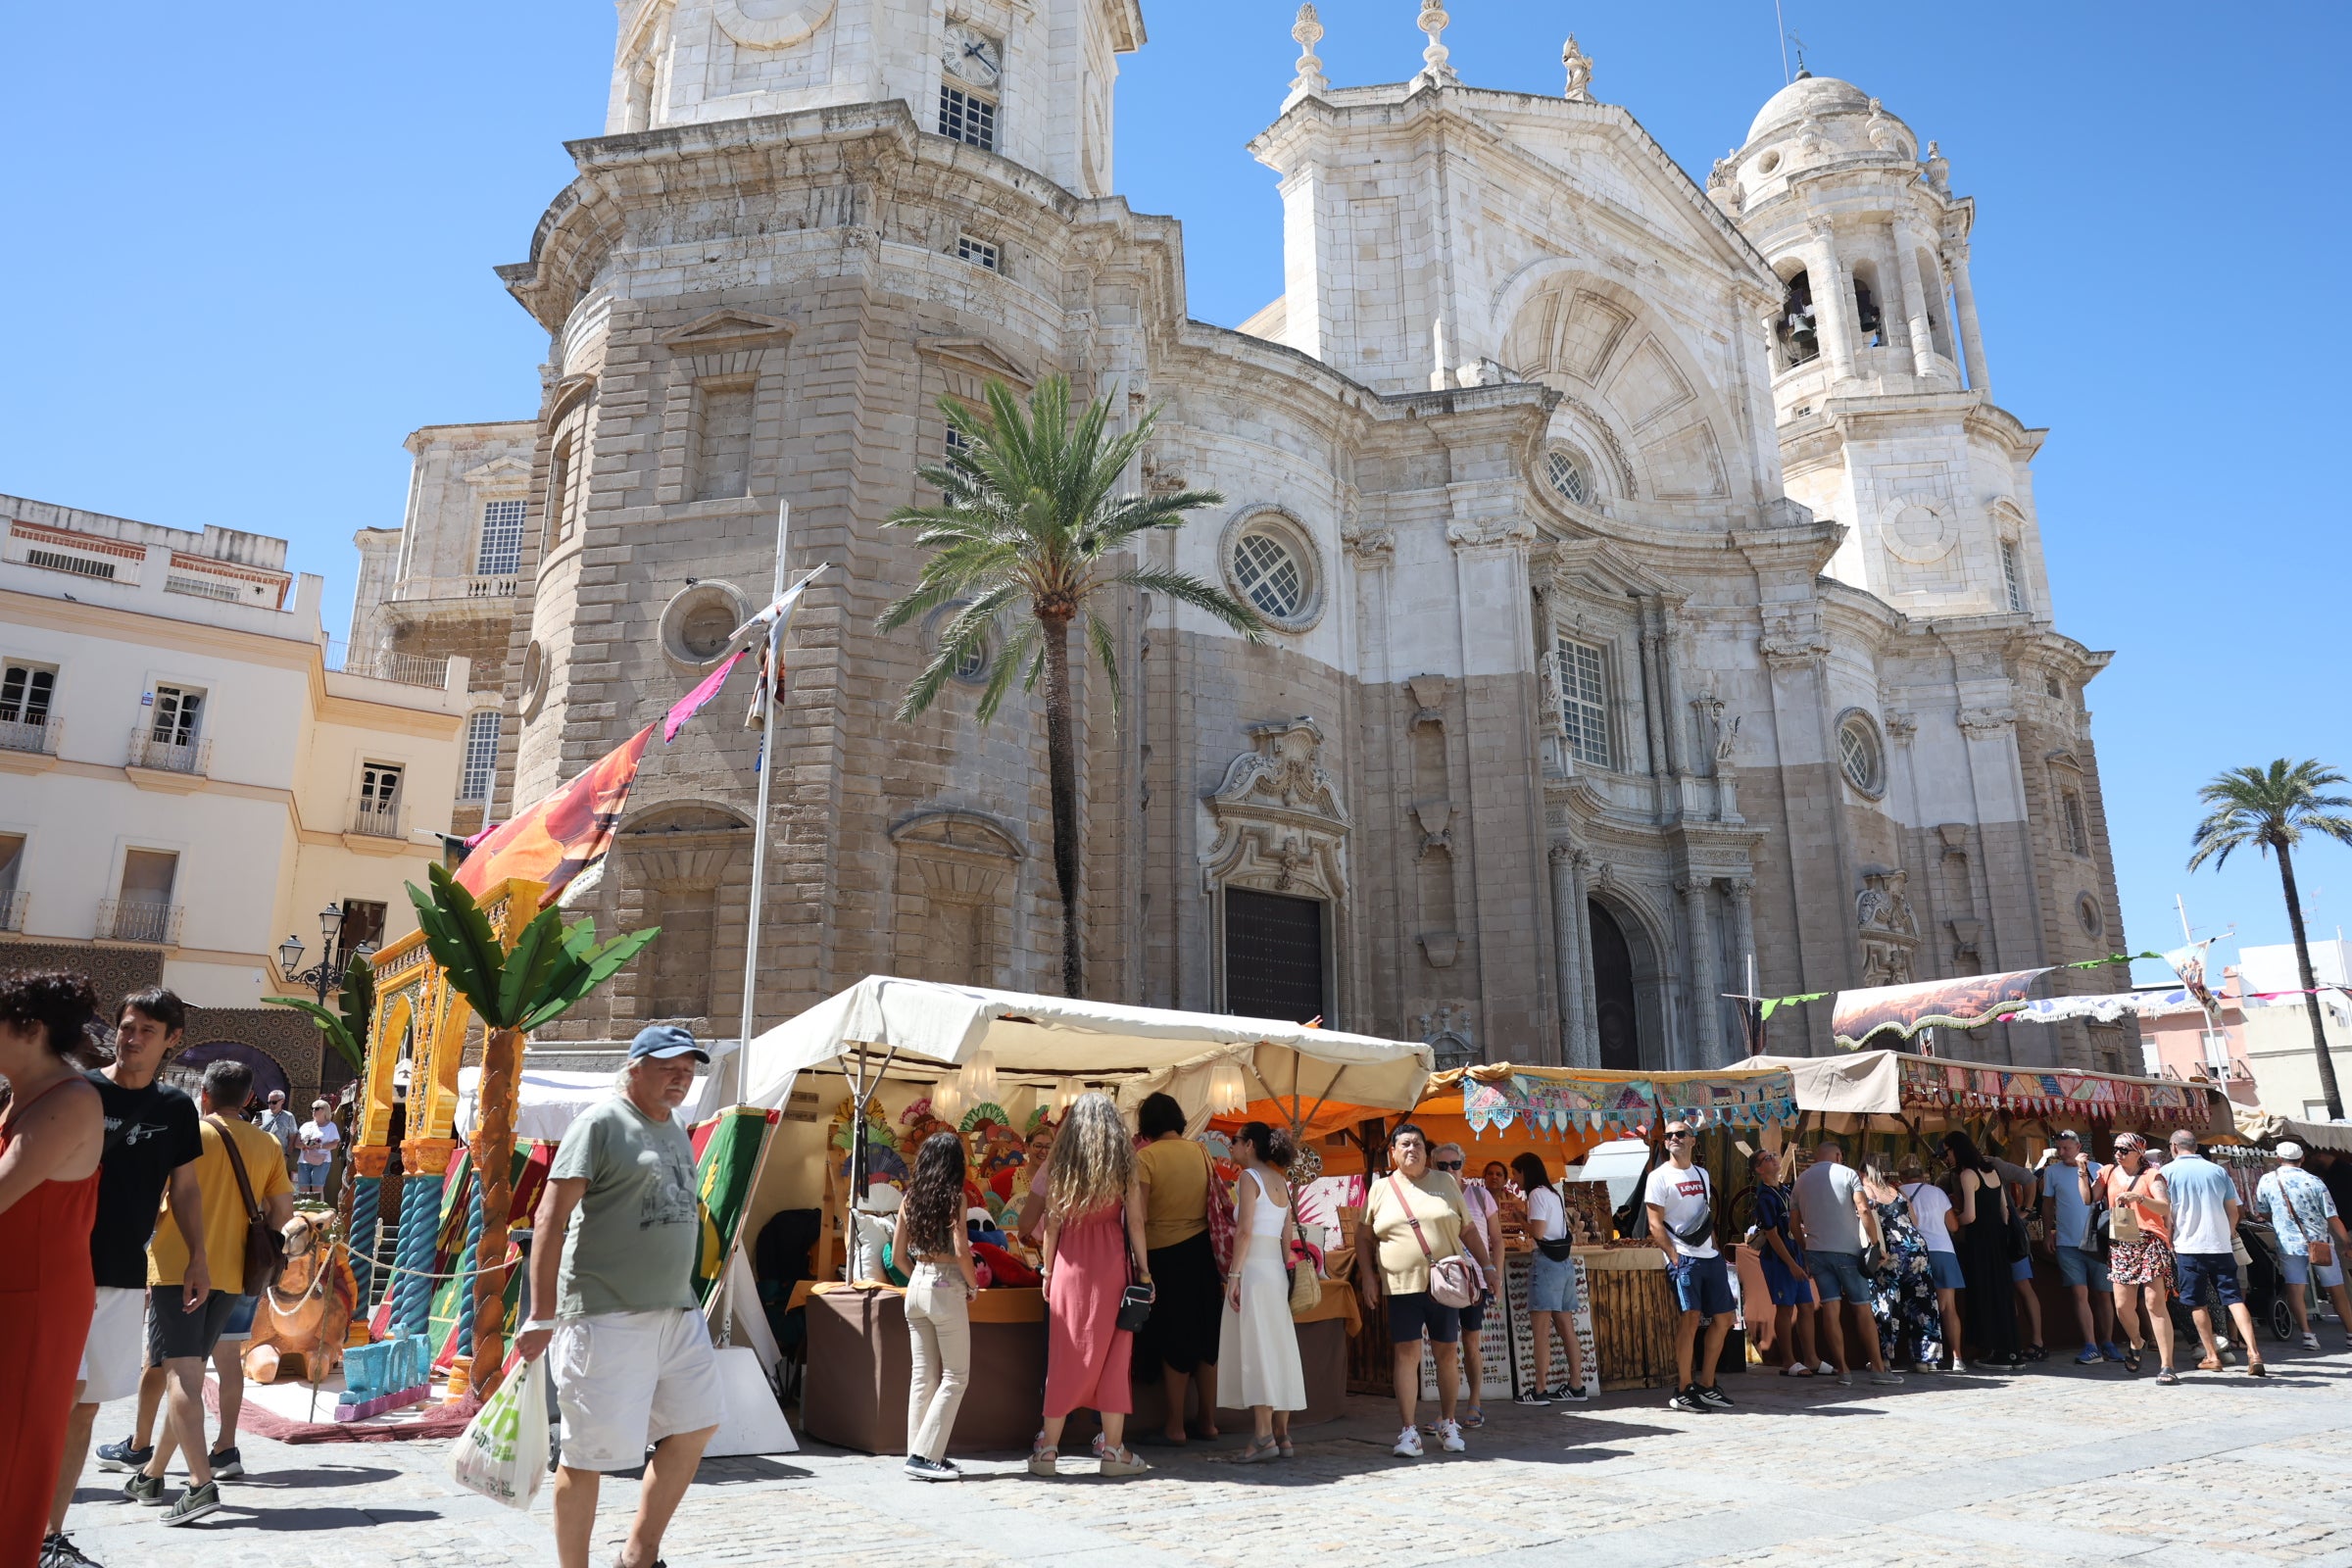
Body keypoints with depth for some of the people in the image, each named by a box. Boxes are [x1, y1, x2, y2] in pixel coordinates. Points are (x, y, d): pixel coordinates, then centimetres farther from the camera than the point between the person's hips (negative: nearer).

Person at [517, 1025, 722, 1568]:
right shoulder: (601, 1124, -10)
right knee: (590, 1453, 0)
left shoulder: (676, 1131, 15)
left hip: (677, 1312, 9)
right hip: (607, 1314, -8)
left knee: (696, 1425, 12)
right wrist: (542, 1316, -18)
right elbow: (551, 1218, -14)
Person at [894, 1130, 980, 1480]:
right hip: (946, 1290, -6)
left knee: (922, 1375, 13)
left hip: (916, 1286, 6)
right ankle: (925, 1455, 0)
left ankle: (919, 1453, 17)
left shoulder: (911, 1198, 5)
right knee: (955, 1377, 4)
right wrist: (974, 1285, -3)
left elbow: (898, 1255, 8)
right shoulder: (954, 1197, -11)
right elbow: (961, 1250, -18)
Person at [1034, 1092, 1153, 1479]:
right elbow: (1135, 1222, -1)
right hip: (1112, 1263, -1)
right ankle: (1113, 1450, 10)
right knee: (1113, 1356, 6)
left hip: (1070, 1265, 1)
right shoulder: (1124, 1165, 0)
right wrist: (1144, 1272, 4)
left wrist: (1048, 1271, 10)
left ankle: (1048, 1449, 11)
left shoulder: (1060, 1167, 3)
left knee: (1065, 1357, 8)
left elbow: (1051, 1223, 3)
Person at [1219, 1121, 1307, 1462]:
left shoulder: (1250, 1177, -7)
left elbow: (1244, 1230, -15)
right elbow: (1288, 1235, 15)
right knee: (1278, 1350, 9)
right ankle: (1282, 1434, 11)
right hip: (1277, 1269, 8)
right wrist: (1284, 1273, 17)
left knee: (1254, 1348, -7)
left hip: (1254, 1268, -8)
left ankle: (1263, 1436, -10)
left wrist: (1234, 1275, -16)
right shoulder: (1280, 1182, 15)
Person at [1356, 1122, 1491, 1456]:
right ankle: (1409, 1432, 2)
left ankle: (1448, 1424, 22)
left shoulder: (1445, 1183, 8)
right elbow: (1363, 1236, 10)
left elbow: (1468, 1230, 12)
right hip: (1401, 1286, -1)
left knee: (1448, 1353, 6)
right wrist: (1367, 1276, 1)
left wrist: (1486, 1265, 5)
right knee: (1406, 1354, -4)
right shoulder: (1380, 1188, 6)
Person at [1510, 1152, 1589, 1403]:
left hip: (1547, 1260, -9)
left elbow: (1538, 1232, -16)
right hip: (1565, 1262, 9)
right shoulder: (1554, 1193, 17)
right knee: (1566, 1328, 10)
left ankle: (1540, 1390, -8)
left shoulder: (1537, 1194, -8)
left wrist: (1521, 1220, 0)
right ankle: (1576, 1385, 12)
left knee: (1540, 1330, -7)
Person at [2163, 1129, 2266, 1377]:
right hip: (2221, 1246, 3)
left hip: (2188, 1246, -3)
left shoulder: (2168, 1171, -1)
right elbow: (2233, 1211, 12)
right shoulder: (2218, 1171, 9)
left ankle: (2212, 1356, 8)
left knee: (2197, 1303, 6)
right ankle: (2254, 1354, -10)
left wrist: (2169, 1244, 5)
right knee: (2234, 1298, 2)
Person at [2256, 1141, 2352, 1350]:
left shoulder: (2267, 1180, -1)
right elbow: (2333, 1218, -6)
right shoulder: (2314, 1182, -5)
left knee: (2295, 1291, -1)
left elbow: (2263, 1213, 9)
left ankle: (2307, 1334, -9)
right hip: (2321, 1243, 1)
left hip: (2289, 1244, -1)